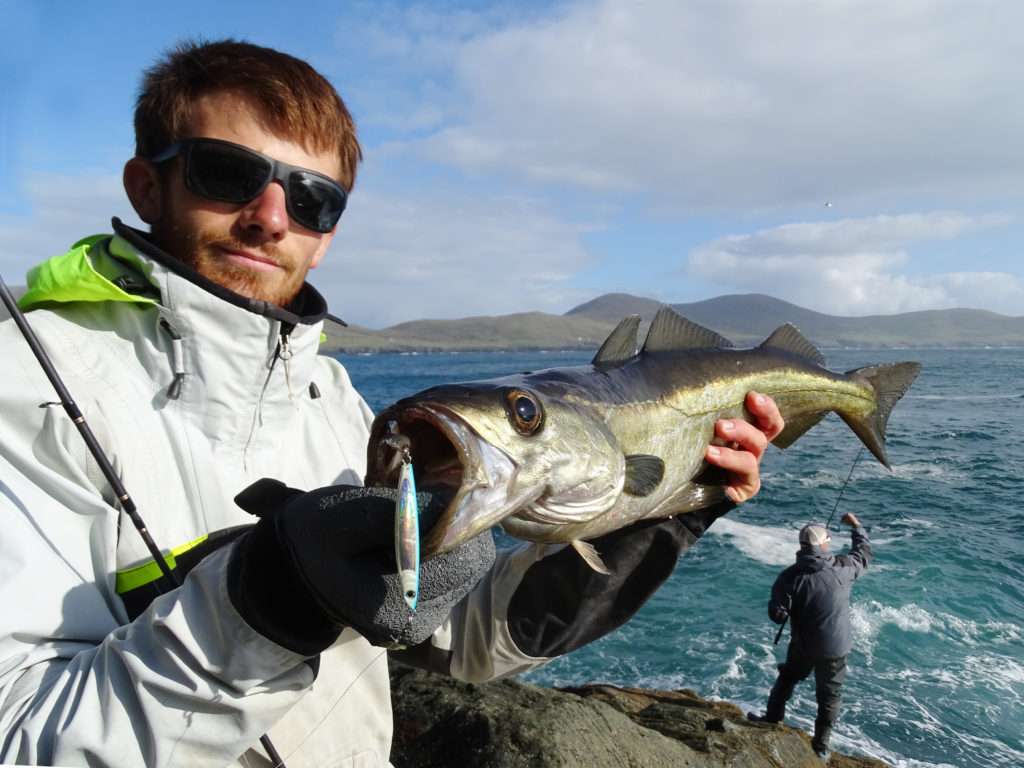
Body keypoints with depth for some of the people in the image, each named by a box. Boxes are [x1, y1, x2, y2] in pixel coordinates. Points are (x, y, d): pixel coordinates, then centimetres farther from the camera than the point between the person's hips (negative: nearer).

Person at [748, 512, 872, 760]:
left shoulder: (790, 576, -17)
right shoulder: (843, 567, -15)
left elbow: (778, 615, -14)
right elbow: (864, 553, 6)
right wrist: (856, 526, 20)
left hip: (803, 645, 0)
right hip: (835, 647, 0)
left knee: (787, 679, 25)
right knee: (829, 696, 16)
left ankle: (772, 720, 39)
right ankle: (821, 746, 25)